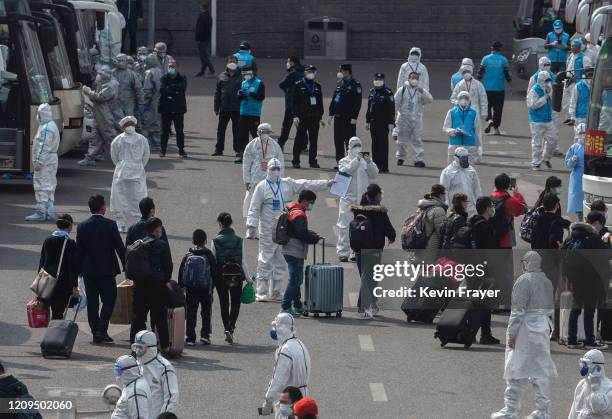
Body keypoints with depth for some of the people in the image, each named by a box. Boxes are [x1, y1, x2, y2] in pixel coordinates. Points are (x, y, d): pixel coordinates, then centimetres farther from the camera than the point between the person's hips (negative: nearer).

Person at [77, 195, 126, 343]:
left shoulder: (82, 226, -1)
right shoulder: (110, 225, -9)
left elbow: (79, 250, 3)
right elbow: (120, 247, -6)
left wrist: (80, 270, 10)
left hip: (88, 270, 3)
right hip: (106, 270, -3)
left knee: (92, 303, 9)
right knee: (109, 300, 4)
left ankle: (95, 333, 11)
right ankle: (101, 331, -8)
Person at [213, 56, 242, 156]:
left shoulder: (240, 77, 3)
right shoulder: (222, 77, 7)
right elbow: (217, 93, 10)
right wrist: (216, 108, 5)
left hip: (237, 109, -2)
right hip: (224, 109, 2)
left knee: (236, 130, 5)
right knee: (221, 129, 5)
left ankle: (238, 149, 12)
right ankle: (219, 149, 12)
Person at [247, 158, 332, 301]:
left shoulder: (288, 184, 10)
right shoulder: (262, 187, -1)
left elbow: (306, 185, 8)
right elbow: (254, 209, -2)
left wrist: (326, 183, 1)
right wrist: (251, 227, -10)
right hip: (268, 230, -4)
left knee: (281, 262, 9)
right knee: (265, 261, -4)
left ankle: (275, 291, 18)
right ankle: (261, 292, 0)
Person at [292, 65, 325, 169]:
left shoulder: (317, 86, 16)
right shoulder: (298, 85, 1)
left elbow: (320, 103, 18)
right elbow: (295, 102, -4)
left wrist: (320, 117, 13)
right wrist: (295, 116, -12)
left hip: (314, 117, 4)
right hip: (303, 116, -4)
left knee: (314, 140, 5)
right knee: (300, 138, -3)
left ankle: (313, 161, 11)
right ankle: (296, 161, 2)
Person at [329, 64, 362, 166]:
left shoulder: (355, 85, -7)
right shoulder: (339, 84, 13)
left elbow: (357, 102, -12)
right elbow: (334, 99, 18)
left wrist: (354, 118, -17)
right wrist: (331, 114, 13)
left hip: (348, 118, -7)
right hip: (338, 117, 7)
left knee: (349, 141, -5)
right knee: (338, 141, 9)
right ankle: (339, 162, 16)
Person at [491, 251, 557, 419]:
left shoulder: (524, 281, -12)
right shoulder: (547, 282, 10)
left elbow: (517, 311, -16)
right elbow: (550, 309, 15)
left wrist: (511, 334, -14)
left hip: (525, 330, -7)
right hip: (543, 328, 7)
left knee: (517, 369, -1)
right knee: (541, 371, 9)